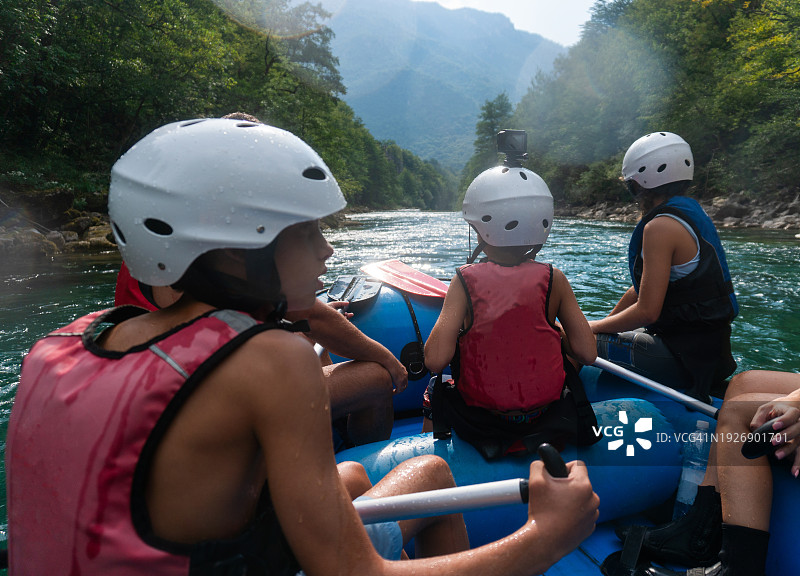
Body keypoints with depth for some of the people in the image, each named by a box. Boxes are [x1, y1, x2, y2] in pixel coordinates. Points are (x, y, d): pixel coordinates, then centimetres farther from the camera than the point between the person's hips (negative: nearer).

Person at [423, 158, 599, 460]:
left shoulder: (465, 281, -15)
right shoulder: (554, 280, -10)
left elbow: (436, 360, -21)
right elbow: (587, 353, -8)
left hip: (480, 416, -1)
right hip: (548, 410, 2)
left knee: (435, 391, 30)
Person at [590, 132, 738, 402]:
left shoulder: (661, 227, -19)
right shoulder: (692, 213, 11)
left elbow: (647, 311, -22)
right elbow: (643, 289, 15)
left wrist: (591, 328, -9)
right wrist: (603, 322, 16)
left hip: (685, 357, -10)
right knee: (603, 336, 24)